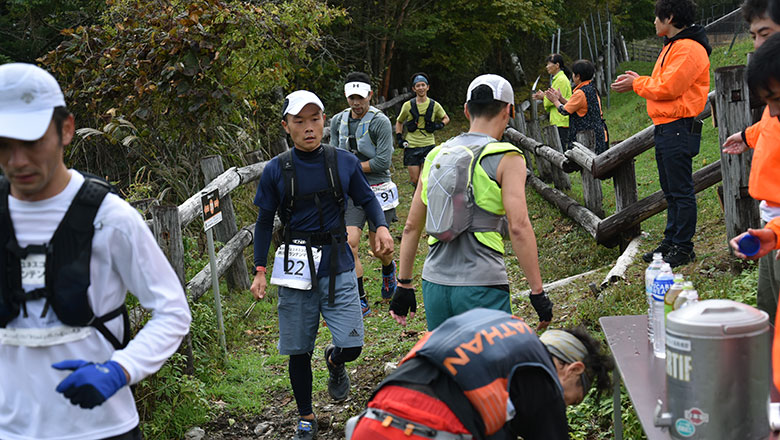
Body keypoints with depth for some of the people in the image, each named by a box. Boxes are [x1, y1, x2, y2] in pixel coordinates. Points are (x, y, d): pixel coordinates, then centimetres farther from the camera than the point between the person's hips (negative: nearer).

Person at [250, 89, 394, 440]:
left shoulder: (345, 162, 0)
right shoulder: (276, 170, -1)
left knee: (350, 347, -9)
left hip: (337, 265, 0)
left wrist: (381, 226, -9)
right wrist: (260, 271, 3)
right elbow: (264, 222, 7)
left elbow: (367, 198, 12)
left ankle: (335, 362, 29)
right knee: (299, 351, 8)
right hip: (296, 268, 0)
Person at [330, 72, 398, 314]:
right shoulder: (338, 121, 5)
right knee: (349, 244, -12)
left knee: (378, 248, 6)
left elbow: (383, 162, -16)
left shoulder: (380, 122, -11)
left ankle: (389, 269, 45)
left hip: (377, 191, -3)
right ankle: (360, 301, -1)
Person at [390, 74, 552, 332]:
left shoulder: (436, 155, 11)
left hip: (434, 283, 5)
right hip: (482, 286, -5)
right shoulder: (506, 158, -5)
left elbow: (411, 227, 13)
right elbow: (518, 227, -15)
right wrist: (537, 291, -10)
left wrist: (404, 284, 20)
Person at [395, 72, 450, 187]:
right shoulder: (408, 105, 3)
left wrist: (440, 125, -1)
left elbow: (446, 118, 20)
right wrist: (399, 138, 5)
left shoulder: (434, 105, 3)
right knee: (414, 179, 1)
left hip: (428, 145, 0)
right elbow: (399, 122, 18)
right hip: (411, 145, 1)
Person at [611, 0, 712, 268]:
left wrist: (637, 84, -7)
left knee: (681, 192, -5)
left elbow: (668, 88, -20)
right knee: (671, 192, 16)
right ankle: (671, 243, 24)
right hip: (665, 127, 11)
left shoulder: (688, 49, -15)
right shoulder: (672, 46, 20)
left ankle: (683, 248, 0)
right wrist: (638, 82, 6)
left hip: (678, 129, -11)